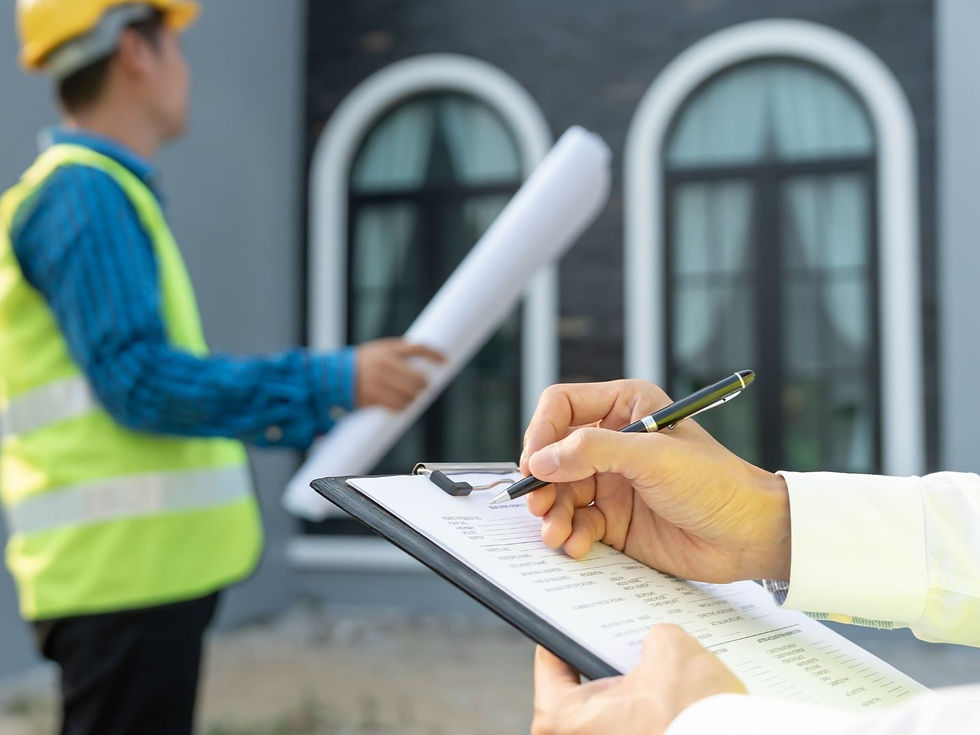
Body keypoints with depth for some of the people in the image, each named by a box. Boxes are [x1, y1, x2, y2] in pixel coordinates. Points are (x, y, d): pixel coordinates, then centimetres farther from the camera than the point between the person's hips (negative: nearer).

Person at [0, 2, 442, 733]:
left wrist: (318, 410, 27)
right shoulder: (84, 194, -12)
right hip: (123, 566, -10)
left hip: (149, 561, 10)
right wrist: (335, 382, -22)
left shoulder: (105, 193, 19)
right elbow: (137, 379, -21)